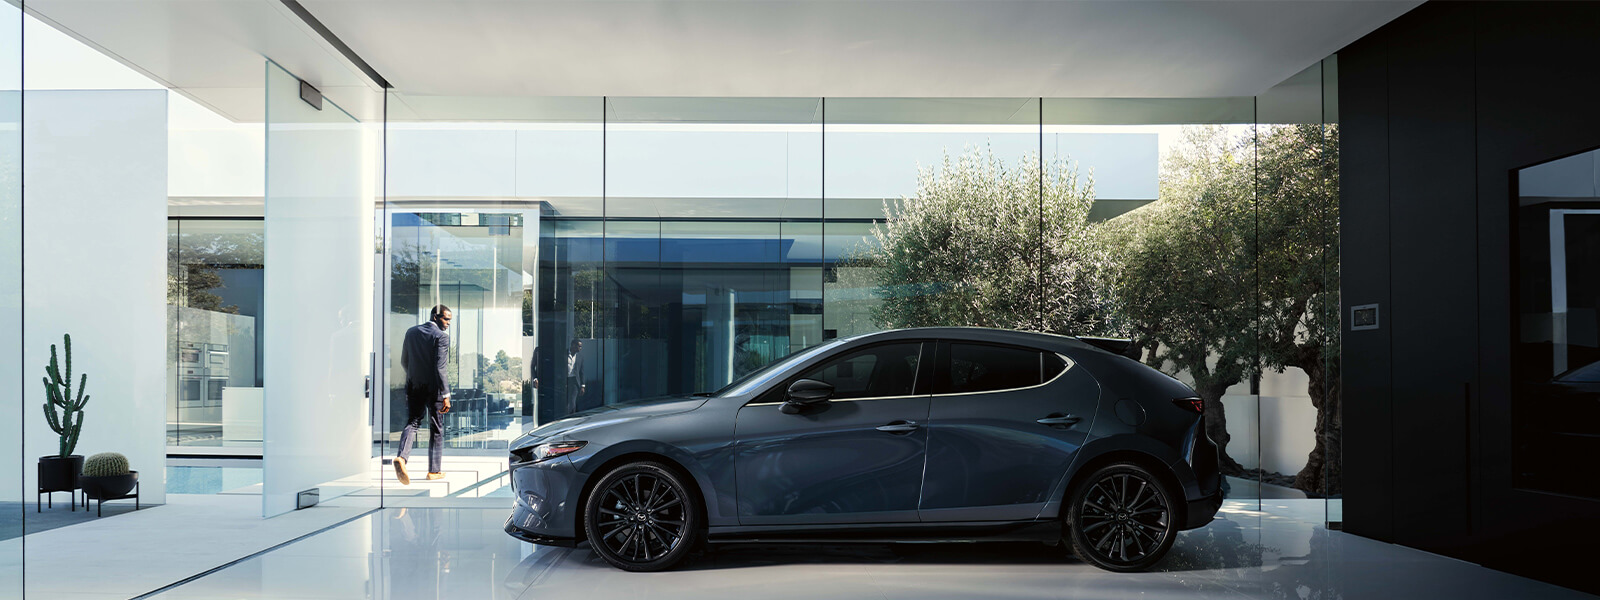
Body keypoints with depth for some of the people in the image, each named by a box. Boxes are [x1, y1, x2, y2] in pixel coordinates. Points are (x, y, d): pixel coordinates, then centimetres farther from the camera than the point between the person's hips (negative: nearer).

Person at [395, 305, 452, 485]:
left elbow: (404, 362, 12)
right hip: (434, 388, -5)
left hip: (414, 387, 5)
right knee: (436, 429, 8)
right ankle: (434, 470, 14)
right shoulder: (441, 336, -13)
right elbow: (440, 368, -20)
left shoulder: (411, 332, 6)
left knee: (413, 422, 9)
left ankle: (401, 457, -17)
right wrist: (446, 395, -18)